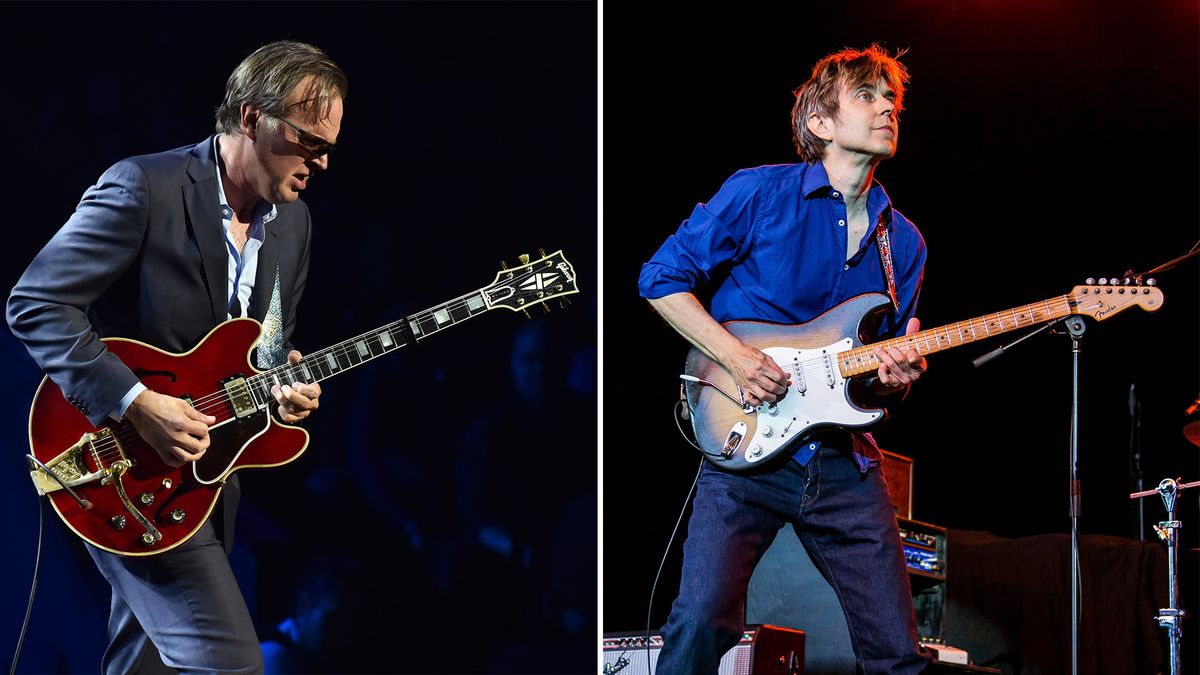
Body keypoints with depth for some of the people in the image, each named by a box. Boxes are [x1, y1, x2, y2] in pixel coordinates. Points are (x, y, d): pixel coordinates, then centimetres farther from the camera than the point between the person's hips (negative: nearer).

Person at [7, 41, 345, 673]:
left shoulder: (292, 220, 8)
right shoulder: (144, 188, -17)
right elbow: (35, 304, -19)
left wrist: (285, 377, -4)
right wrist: (137, 404, -25)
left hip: (204, 461, 8)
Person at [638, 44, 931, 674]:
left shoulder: (903, 242, 13)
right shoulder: (759, 194, -2)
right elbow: (662, 277, 0)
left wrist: (894, 378, -5)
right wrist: (736, 356, -11)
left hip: (846, 467, 5)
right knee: (703, 619, -22)